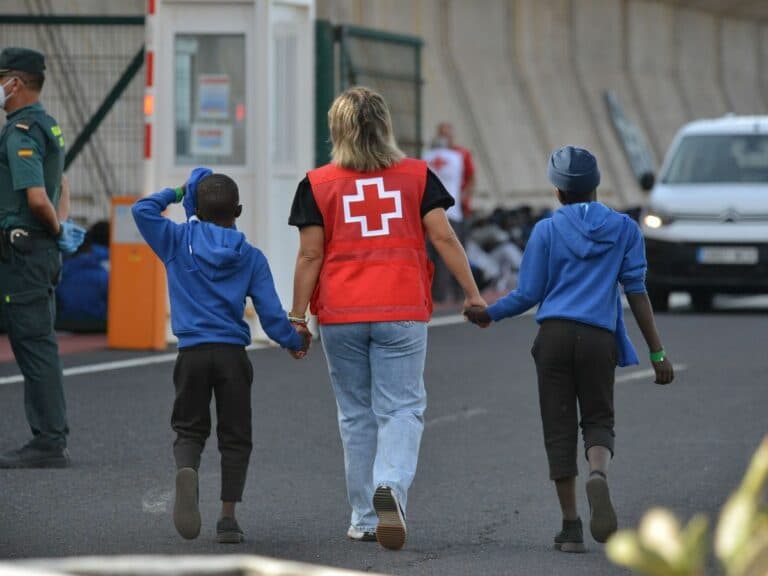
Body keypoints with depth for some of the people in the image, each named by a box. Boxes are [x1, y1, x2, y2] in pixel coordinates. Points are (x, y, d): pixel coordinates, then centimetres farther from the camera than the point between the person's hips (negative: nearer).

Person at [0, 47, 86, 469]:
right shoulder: (47, 126, 16)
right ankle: (51, 439, 15)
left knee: (34, 345, -8)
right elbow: (60, 185, 29)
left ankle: (49, 443, -7)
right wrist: (61, 225, 16)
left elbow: (36, 198, -25)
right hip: (43, 250, 10)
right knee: (39, 344, 12)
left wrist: (57, 229, -8)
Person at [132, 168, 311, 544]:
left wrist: (175, 194, 18)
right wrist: (295, 341, 21)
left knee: (189, 430, 9)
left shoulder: (179, 241, 3)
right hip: (233, 353, 0)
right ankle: (228, 518, 2)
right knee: (234, 436, 9)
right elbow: (271, 315, 3)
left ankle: (187, 470, -26)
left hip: (192, 353, 0)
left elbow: (143, 210, 3)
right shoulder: (251, 258, 5)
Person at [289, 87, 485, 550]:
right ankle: (391, 486, -27)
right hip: (402, 312, -1)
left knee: (356, 415, 10)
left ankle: (366, 519, 15)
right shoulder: (416, 176, 2)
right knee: (401, 408, 0)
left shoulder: (318, 184, 0)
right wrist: (473, 293, 6)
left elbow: (310, 255, -2)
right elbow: (444, 238, -1)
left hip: (340, 316, 1)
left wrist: (298, 316, 4)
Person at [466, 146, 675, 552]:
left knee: (560, 431, 5)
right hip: (599, 338, 0)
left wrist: (489, 313, 24)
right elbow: (636, 291, 4)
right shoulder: (624, 229, 8)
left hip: (554, 336, 0)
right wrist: (657, 353, 6)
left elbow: (528, 295, 6)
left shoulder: (546, 231, 6)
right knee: (598, 420, 12)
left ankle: (571, 527, 4)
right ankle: (599, 474, -24)